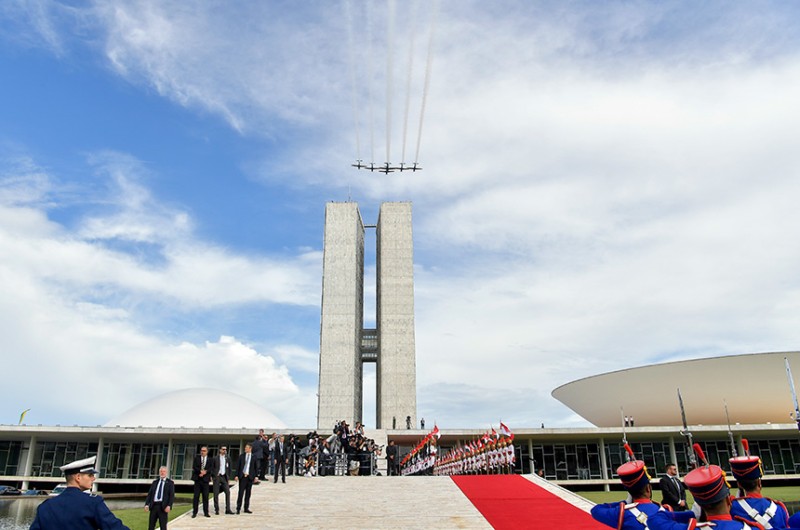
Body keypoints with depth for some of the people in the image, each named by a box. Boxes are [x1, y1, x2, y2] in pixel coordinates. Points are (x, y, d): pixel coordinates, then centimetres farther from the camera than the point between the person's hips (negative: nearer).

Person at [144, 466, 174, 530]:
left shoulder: (170, 482, 4)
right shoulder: (155, 482, 15)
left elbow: (172, 495, -4)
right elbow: (149, 494, 11)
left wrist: (169, 505, -17)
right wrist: (146, 504, -3)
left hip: (163, 507, -4)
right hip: (154, 505, 4)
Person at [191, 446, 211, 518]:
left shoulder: (209, 460, 8)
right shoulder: (197, 458, 8)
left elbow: (210, 469, -1)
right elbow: (194, 467, -4)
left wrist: (205, 472, -17)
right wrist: (200, 471, -17)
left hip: (205, 479, 0)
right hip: (197, 479, 0)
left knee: (205, 496, 1)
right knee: (196, 496, 0)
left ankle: (206, 512, 8)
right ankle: (194, 512, 7)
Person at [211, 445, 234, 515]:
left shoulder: (228, 458, 7)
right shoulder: (215, 458, 0)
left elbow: (229, 468, 11)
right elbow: (212, 468, 5)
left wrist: (229, 478, 8)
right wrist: (211, 476, -5)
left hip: (224, 477, 2)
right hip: (217, 477, -2)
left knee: (228, 492, -6)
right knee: (216, 493, 0)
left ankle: (228, 510, -2)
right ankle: (216, 510, 11)